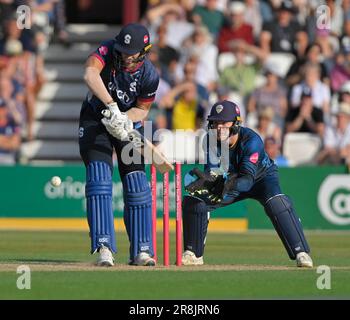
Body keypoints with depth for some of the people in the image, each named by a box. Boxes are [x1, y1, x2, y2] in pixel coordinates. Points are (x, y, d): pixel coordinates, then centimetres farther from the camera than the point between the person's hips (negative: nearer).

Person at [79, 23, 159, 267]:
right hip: (95, 118, -2)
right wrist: (111, 105, -51)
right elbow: (90, 74, -43)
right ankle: (104, 247, -22)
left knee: (137, 186, -4)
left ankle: (141, 251, 4)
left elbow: (142, 109, -8)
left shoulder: (149, 75, -21)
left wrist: (124, 119, -29)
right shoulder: (108, 50, -25)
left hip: (128, 122, 2)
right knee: (99, 177, -17)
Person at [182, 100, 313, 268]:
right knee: (192, 202, -9)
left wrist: (232, 185, -66)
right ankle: (193, 254, 8)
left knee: (276, 203, -35)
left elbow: (248, 178, -44)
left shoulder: (251, 140, -35)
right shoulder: (211, 140, -22)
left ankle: (301, 253, -31)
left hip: (262, 177, -5)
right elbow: (213, 171, -30)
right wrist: (205, 179, -55)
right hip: (231, 179, 5)